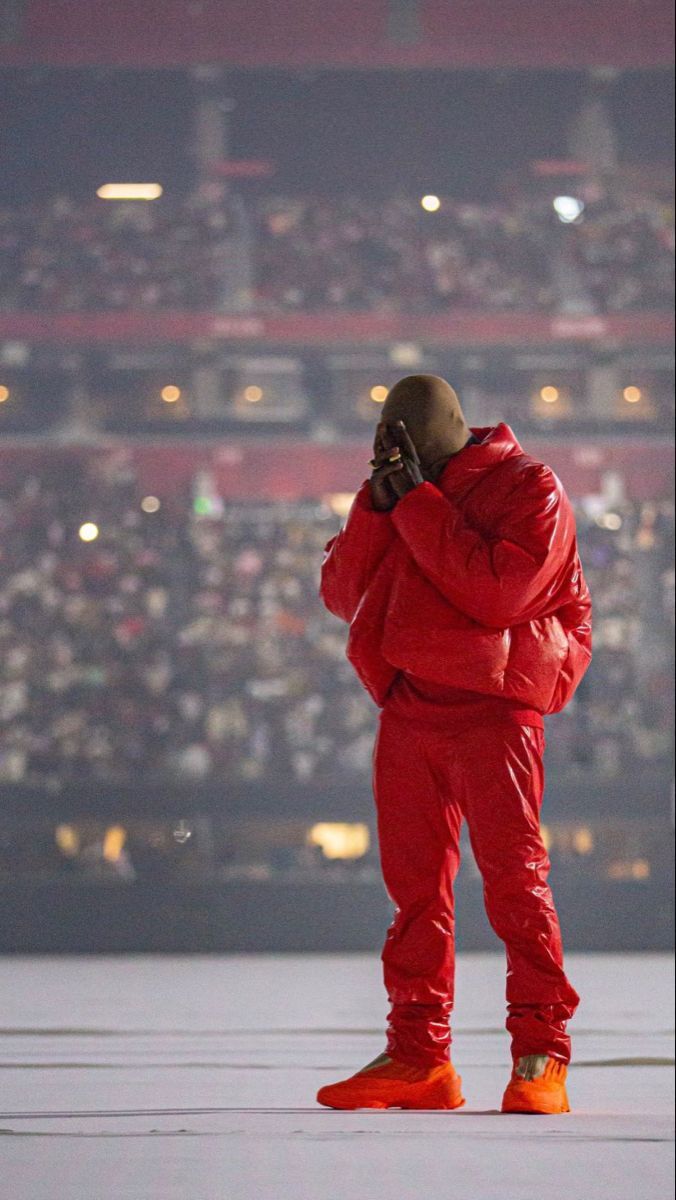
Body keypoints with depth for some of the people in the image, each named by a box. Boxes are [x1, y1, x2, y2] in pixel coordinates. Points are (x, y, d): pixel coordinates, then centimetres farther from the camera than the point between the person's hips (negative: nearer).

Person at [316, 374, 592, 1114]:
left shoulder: (527, 488, -1)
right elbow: (341, 593, 10)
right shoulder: (398, 496, 17)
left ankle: (540, 1055, -7)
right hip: (407, 710, 6)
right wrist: (378, 504, -3)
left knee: (514, 875, -10)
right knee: (413, 883, 5)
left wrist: (417, 504, -14)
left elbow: (498, 589, -16)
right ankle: (418, 1058, 10)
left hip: (491, 705, -6)